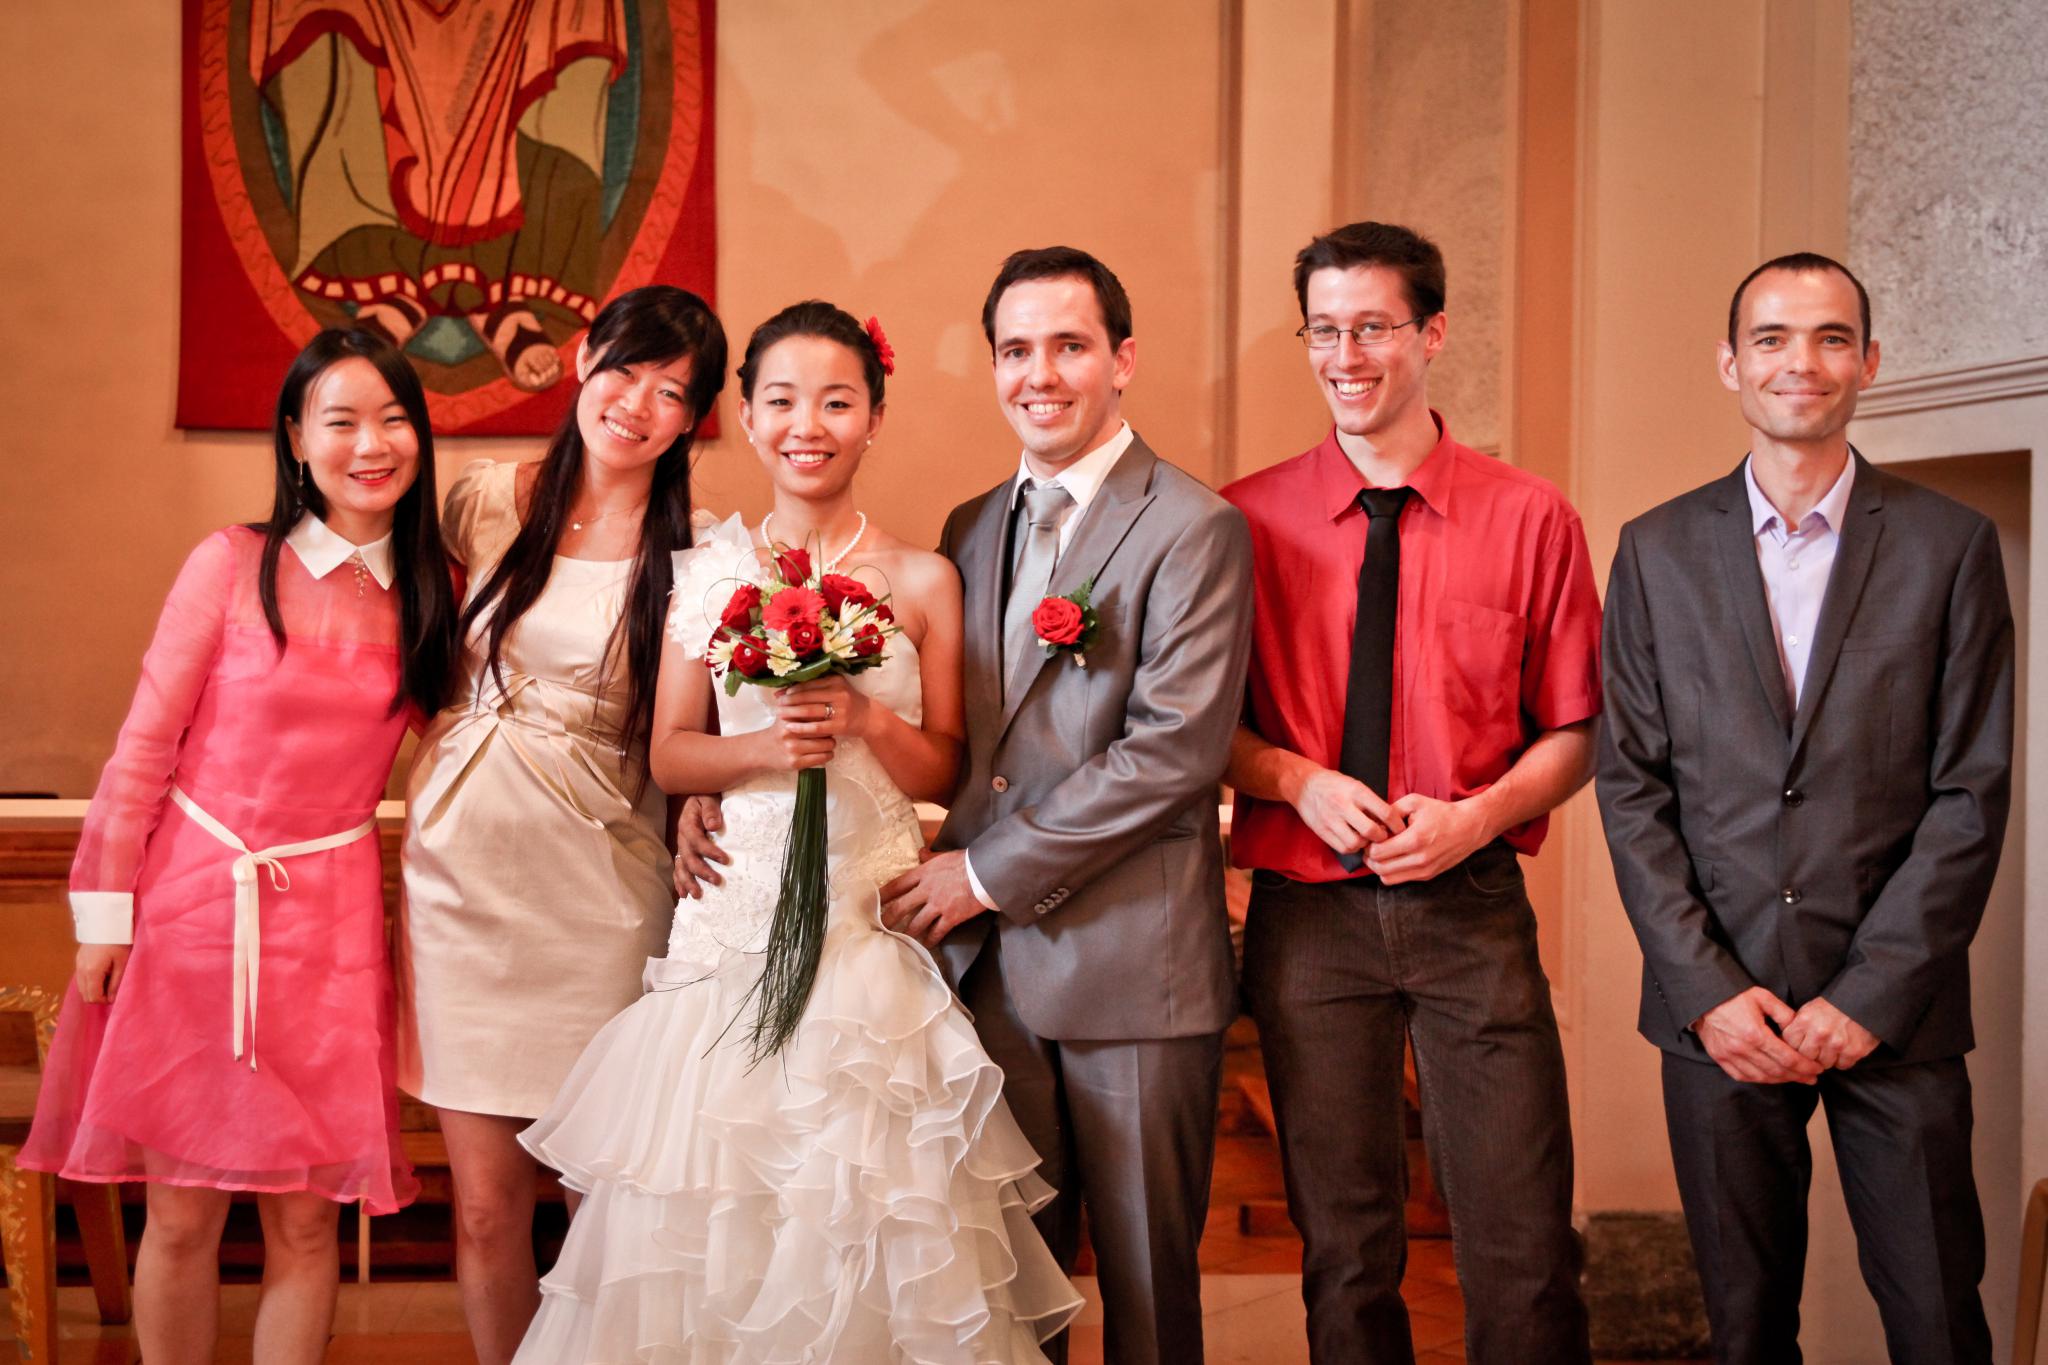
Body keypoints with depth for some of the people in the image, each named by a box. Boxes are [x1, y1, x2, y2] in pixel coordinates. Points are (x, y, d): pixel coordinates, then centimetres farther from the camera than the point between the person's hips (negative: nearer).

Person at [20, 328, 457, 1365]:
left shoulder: (432, 591, 6)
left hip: (329, 920, 2)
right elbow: (145, 744, -2)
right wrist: (105, 914, -4)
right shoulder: (233, 565, -4)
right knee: (182, 1215, 3)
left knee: (304, 1221, 4)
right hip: (192, 900, -2)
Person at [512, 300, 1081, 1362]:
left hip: (874, 925, -1)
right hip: (734, 917, 1)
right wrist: (767, 747, -11)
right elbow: (670, 754, 7)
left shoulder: (921, 582, 3)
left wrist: (868, 722, -13)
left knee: (868, 1220, -2)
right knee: (716, 1226, 1)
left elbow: (944, 771, 5)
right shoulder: (708, 572, 6)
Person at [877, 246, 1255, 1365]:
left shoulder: (1194, 529, -7)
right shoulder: (972, 529, 14)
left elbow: (1176, 745, -16)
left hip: (1133, 967, -5)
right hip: (990, 959, 6)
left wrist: (988, 872, -14)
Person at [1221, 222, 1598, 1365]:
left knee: (1526, 1248, -2)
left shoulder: (1531, 519, 2)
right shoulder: (1246, 521, 3)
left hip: (1471, 905, 0)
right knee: (1345, 1248, 9)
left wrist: (1476, 816, -11)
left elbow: (1574, 733, 6)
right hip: (1306, 913, 1)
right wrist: (1301, 781, -10)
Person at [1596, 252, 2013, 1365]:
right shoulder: (1658, 551, 6)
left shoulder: (1949, 545, 1)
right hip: (1718, 1007, 1)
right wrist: (1708, 988, -6)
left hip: (1894, 1010, -1)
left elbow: (1971, 794, -3)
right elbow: (1632, 784, 3)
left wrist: (1869, 997, -9)